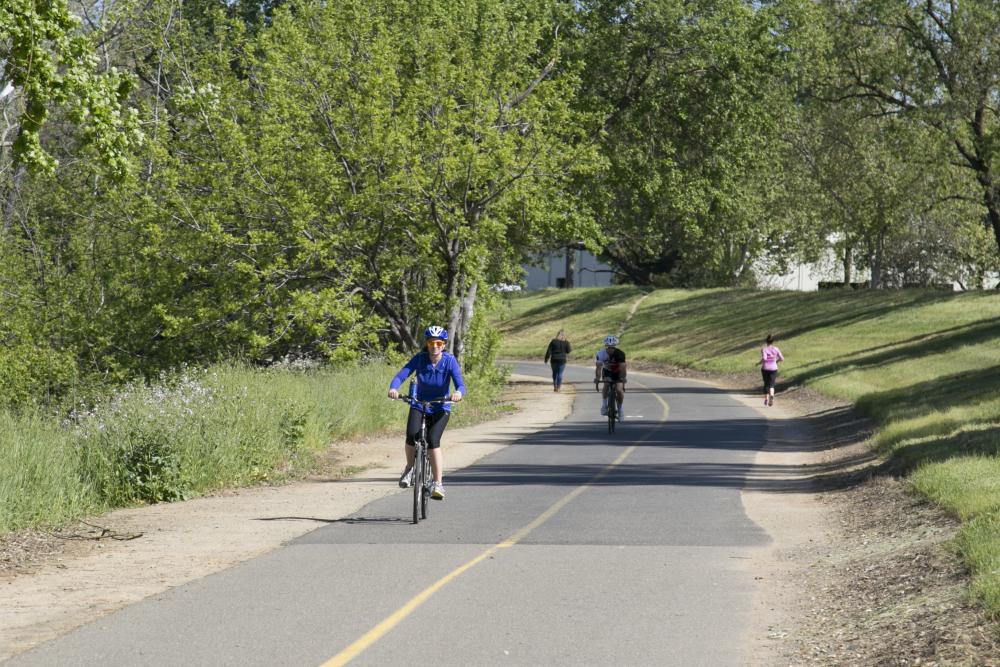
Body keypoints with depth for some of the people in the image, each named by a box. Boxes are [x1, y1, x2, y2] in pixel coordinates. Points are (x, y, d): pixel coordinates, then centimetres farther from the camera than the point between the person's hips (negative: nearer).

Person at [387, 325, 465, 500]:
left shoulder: (450, 361, -14)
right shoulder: (419, 359, -11)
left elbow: (460, 385, -23)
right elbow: (401, 375, -21)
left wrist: (458, 393, -47)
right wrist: (393, 388, -43)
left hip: (440, 408, -1)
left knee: (432, 440, -25)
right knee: (412, 435, -26)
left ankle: (438, 484, -19)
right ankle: (410, 468, 3)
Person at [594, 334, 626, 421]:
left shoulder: (620, 354, -30)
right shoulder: (601, 353, -26)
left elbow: (622, 367, -38)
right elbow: (599, 366, -34)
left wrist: (622, 378, -53)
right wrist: (597, 377, -51)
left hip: (618, 373, -1)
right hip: (607, 372, 1)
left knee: (619, 390, -17)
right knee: (606, 384, -29)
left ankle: (619, 408, 5)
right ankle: (604, 403, -11)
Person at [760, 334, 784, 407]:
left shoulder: (764, 349, -9)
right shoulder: (776, 349, -1)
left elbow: (764, 358, -26)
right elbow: (782, 359, -2)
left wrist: (761, 362, -6)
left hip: (765, 369, -1)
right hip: (773, 368, 1)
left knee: (766, 384, 16)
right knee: (771, 384, -1)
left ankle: (766, 399, 23)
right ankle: (771, 395, -30)